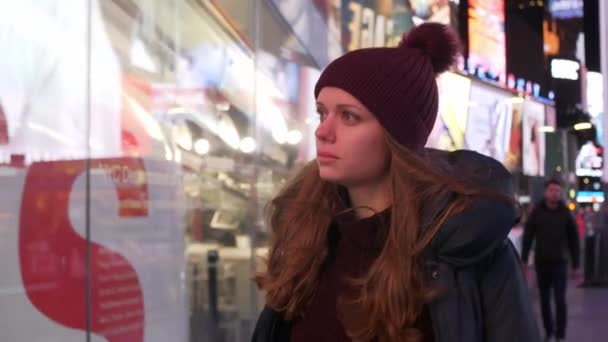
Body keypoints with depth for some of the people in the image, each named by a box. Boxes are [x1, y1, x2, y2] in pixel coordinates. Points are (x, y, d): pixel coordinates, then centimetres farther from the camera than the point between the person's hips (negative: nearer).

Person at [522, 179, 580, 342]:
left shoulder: (565, 213, 0)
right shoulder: (537, 212, 0)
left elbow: (574, 239, 4)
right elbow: (527, 236, 1)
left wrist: (575, 264, 2)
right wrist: (524, 259, -5)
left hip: (559, 262, -1)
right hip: (541, 262, 1)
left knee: (560, 299, -7)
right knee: (544, 300, 7)